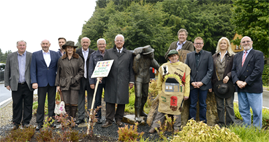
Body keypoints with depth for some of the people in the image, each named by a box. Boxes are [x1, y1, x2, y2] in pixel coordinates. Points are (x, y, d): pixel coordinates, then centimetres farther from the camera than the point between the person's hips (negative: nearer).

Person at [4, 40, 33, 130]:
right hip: (16, 85, 1)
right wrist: (7, 84, 4)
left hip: (28, 85, 0)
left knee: (28, 105, 3)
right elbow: (7, 71, 10)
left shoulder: (31, 56, 5)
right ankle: (16, 123, 16)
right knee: (16, 105, 5)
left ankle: (26, 122, 14)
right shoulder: (10, 56, 10)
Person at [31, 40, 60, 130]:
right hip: (41, 82, -1)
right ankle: (39, 122, 11)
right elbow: (33, 69, 0)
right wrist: (34, 82, -9)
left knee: (52, 102, 8)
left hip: (52, 82, 1)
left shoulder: (55, 54, 6)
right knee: (41, 103, 2)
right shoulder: (35, 54, 4)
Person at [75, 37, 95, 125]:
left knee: (91, 98, 8)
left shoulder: (93, 53, 4)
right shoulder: (77, 52, 4)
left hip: (90, 78, 0)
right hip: (80, 78, 0)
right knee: (80, 98, 7)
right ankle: (80, 117, 15)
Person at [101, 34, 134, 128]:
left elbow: (131, 68, 10)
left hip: (123, 82, 0)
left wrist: (131, 81, 6)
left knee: (122, 101, 4)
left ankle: (119, 119, 17)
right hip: (111, 81, 0)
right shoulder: (109, 52, 12)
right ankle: (109, 120, 8)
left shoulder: (129, 54, 12)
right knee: (110, 101, 0)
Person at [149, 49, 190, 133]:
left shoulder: (184, 67, 4)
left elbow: (187, 82, 2)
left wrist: (186, 94, -1)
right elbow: (159, 81, 13)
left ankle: (177, 128, 20)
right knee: (161, 110, 4)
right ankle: (155, 126, 11)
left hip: (178, 94, -1)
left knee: (177, 110, 6)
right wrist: (160, 92, 10)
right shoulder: (163, 67, 8)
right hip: (165, 93, 1)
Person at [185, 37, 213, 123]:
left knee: (203, 105, 6)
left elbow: (210, 70, -3)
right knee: (192, 105, 6)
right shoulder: (189, 55, 9)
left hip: (203, 84, -2)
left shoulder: (208, 55, 2)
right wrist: (192, 82, -5)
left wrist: (202, 82, -11)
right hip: (192, 85, 2)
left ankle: (203, 122, 17)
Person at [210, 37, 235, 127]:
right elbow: (212, 71, 9)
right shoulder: (214, 56, 11)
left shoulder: (232, 56, 2)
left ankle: (230, 123, 12)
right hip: (217, 84, 3)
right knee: (219, 106, 10)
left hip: (228, 84, -3)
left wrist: (228, 76, -20)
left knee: (229, 105, 2)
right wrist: (210, 84, 4)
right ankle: (221, 123, 20)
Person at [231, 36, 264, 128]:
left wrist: (246, 82, -15)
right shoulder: (237, 56, 16)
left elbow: (258, 70, -11)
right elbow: (233, 70, 10)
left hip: (253, 87, -5)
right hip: (240, 87, 5)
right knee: (243, 110, 11)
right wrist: (237, 81, -8)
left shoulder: (258, 54, -1)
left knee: (257, 111, 0)